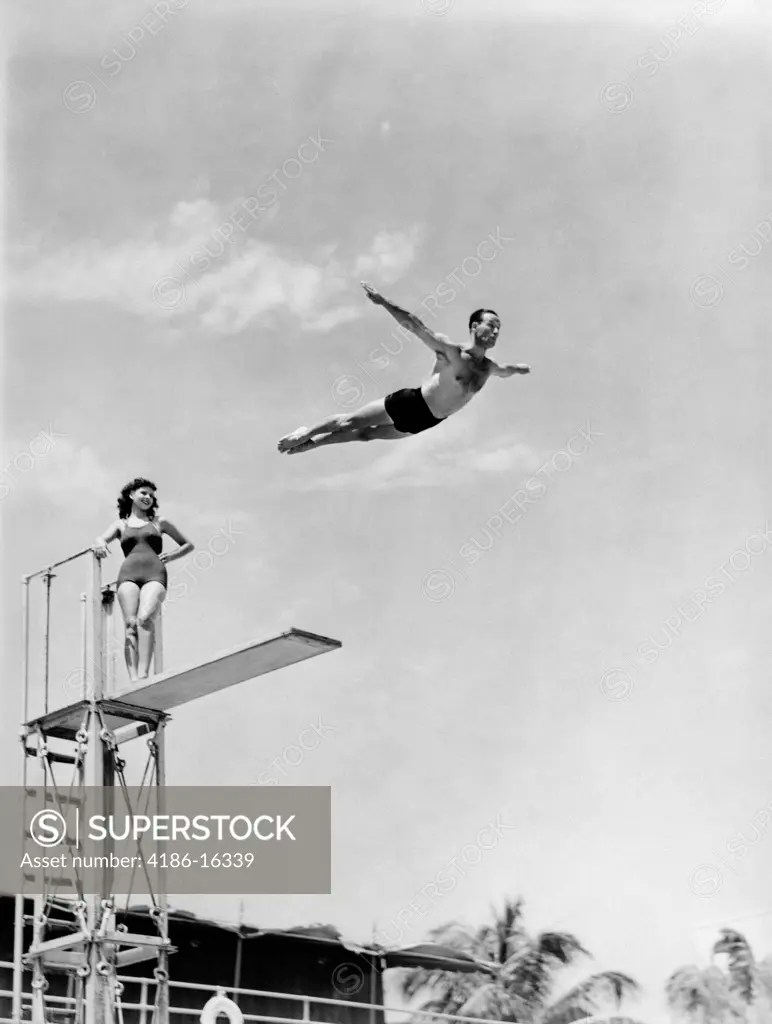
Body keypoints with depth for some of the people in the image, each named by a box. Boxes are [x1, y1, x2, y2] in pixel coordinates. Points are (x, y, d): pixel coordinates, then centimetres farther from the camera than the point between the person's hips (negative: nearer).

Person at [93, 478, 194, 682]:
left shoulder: (158, 522, 26)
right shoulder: (121, 524, 26)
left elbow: (188, 545, 31)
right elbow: (102, 538, 9)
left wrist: (171, 556, 12)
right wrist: (100, 544, -15)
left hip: (154, 574, -1)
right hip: (128, 575, 1)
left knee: (144, 618, -28)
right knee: (130, 624, -19)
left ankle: (143, 674, -39)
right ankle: (133, 679, -30)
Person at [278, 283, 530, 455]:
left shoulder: (486, 367, -2)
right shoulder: (451, 351, -22)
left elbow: (503, 371, 25)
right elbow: (415, 325, -25)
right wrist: (384, 302, -31)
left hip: (424, 421, 7)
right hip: (407, 405, -6)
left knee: (366, 434, 18)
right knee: (352, 421, 5)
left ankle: (312, 442, 33)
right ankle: (307, 433, 27)